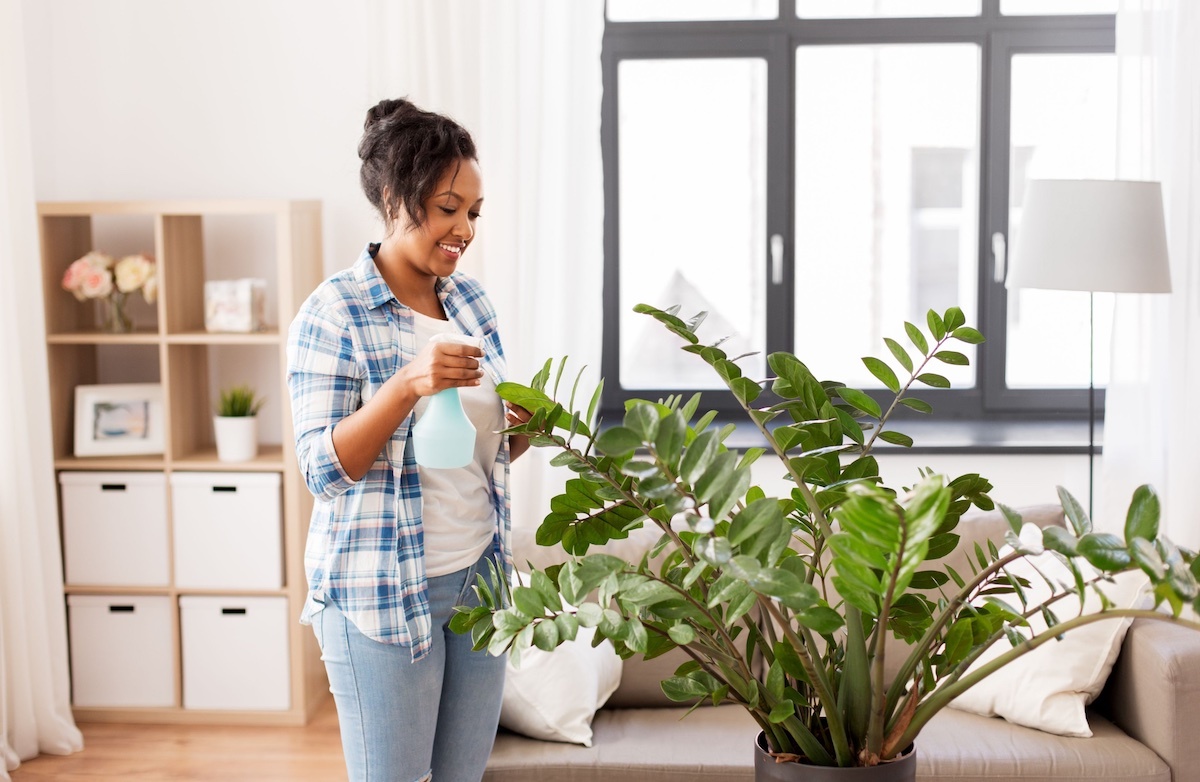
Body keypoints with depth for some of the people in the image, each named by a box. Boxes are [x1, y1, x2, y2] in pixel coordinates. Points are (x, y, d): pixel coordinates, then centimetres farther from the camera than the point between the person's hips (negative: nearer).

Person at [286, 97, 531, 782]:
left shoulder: (471, 299, 7)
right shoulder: (334, 313, -13)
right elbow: (326, 468, -16)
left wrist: (523, 430, -6)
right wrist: (408, 384, -29)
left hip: (479, 575, 6)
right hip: (382, 589, -6)